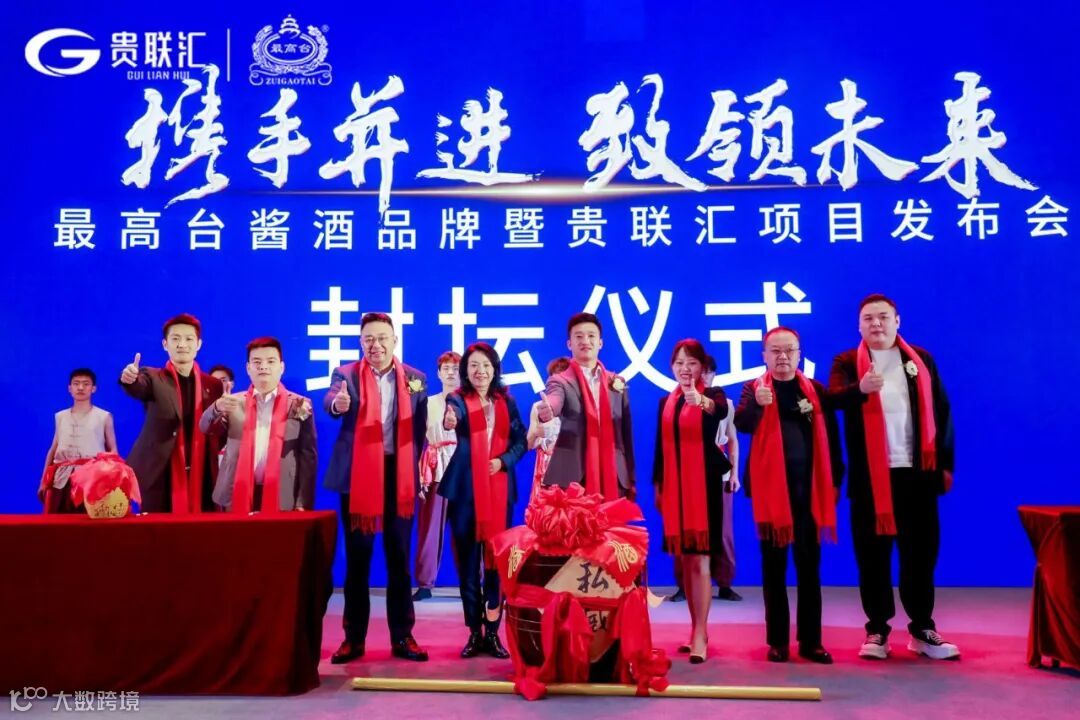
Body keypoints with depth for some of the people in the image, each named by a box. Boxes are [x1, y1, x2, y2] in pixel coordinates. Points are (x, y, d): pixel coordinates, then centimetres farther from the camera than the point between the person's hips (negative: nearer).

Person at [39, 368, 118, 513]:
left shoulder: (104, 416, 7)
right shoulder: (60, 416, 17)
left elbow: (112, 450, 7)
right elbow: (53, 449, 19)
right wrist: (43, 481, 15)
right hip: (61, 479, 3)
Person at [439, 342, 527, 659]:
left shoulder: (506, 402, 8)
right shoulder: (458, 399, -1)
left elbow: (520, 440, 8)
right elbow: (453, 418, -24)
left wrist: (504, 460, -10)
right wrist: (449, 423, -47)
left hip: (499, 489, 2)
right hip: (465, 490, -2)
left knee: (497, 560, 4)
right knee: (468, 561, 2)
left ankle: (492, 633, 14)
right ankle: (474, 633, 13)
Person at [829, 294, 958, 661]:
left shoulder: (921, 360, 10)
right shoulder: (846, 363, 2)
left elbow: (941, 410, 10)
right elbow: (835, 397, -18)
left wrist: (945, 463, 5)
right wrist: (861, 389, -40)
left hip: (917, 472, 2)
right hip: (870, 475, -2)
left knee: (921, 551, 8)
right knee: (873, 553, 4)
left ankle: (922, 630, 21)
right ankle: (877, 630, 13)